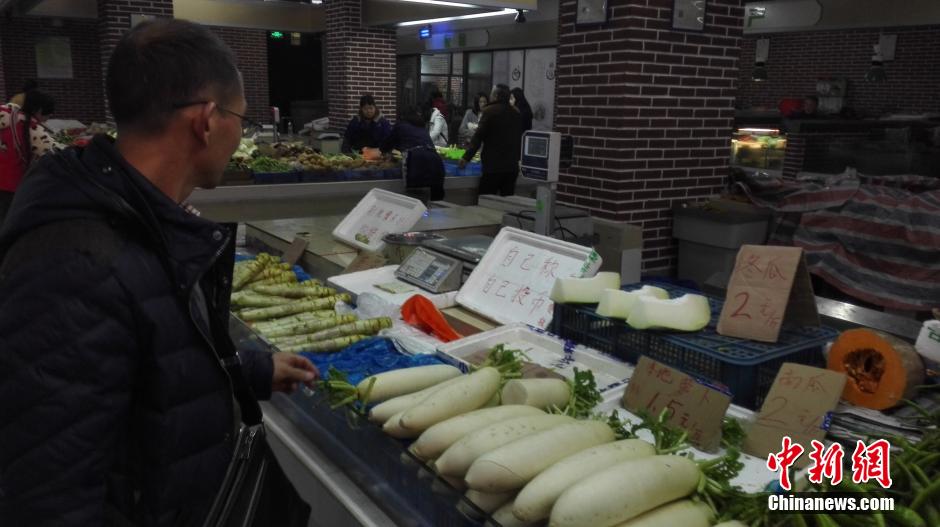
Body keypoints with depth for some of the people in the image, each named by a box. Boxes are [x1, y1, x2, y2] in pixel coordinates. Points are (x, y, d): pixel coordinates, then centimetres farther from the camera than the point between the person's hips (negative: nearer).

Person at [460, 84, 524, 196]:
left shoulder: (489, 111, -7)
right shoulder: (517, 113, 11)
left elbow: (478, 137, -10)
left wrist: (466, 158, -5)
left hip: (493, 166, -6)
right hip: (512, 166, 6)